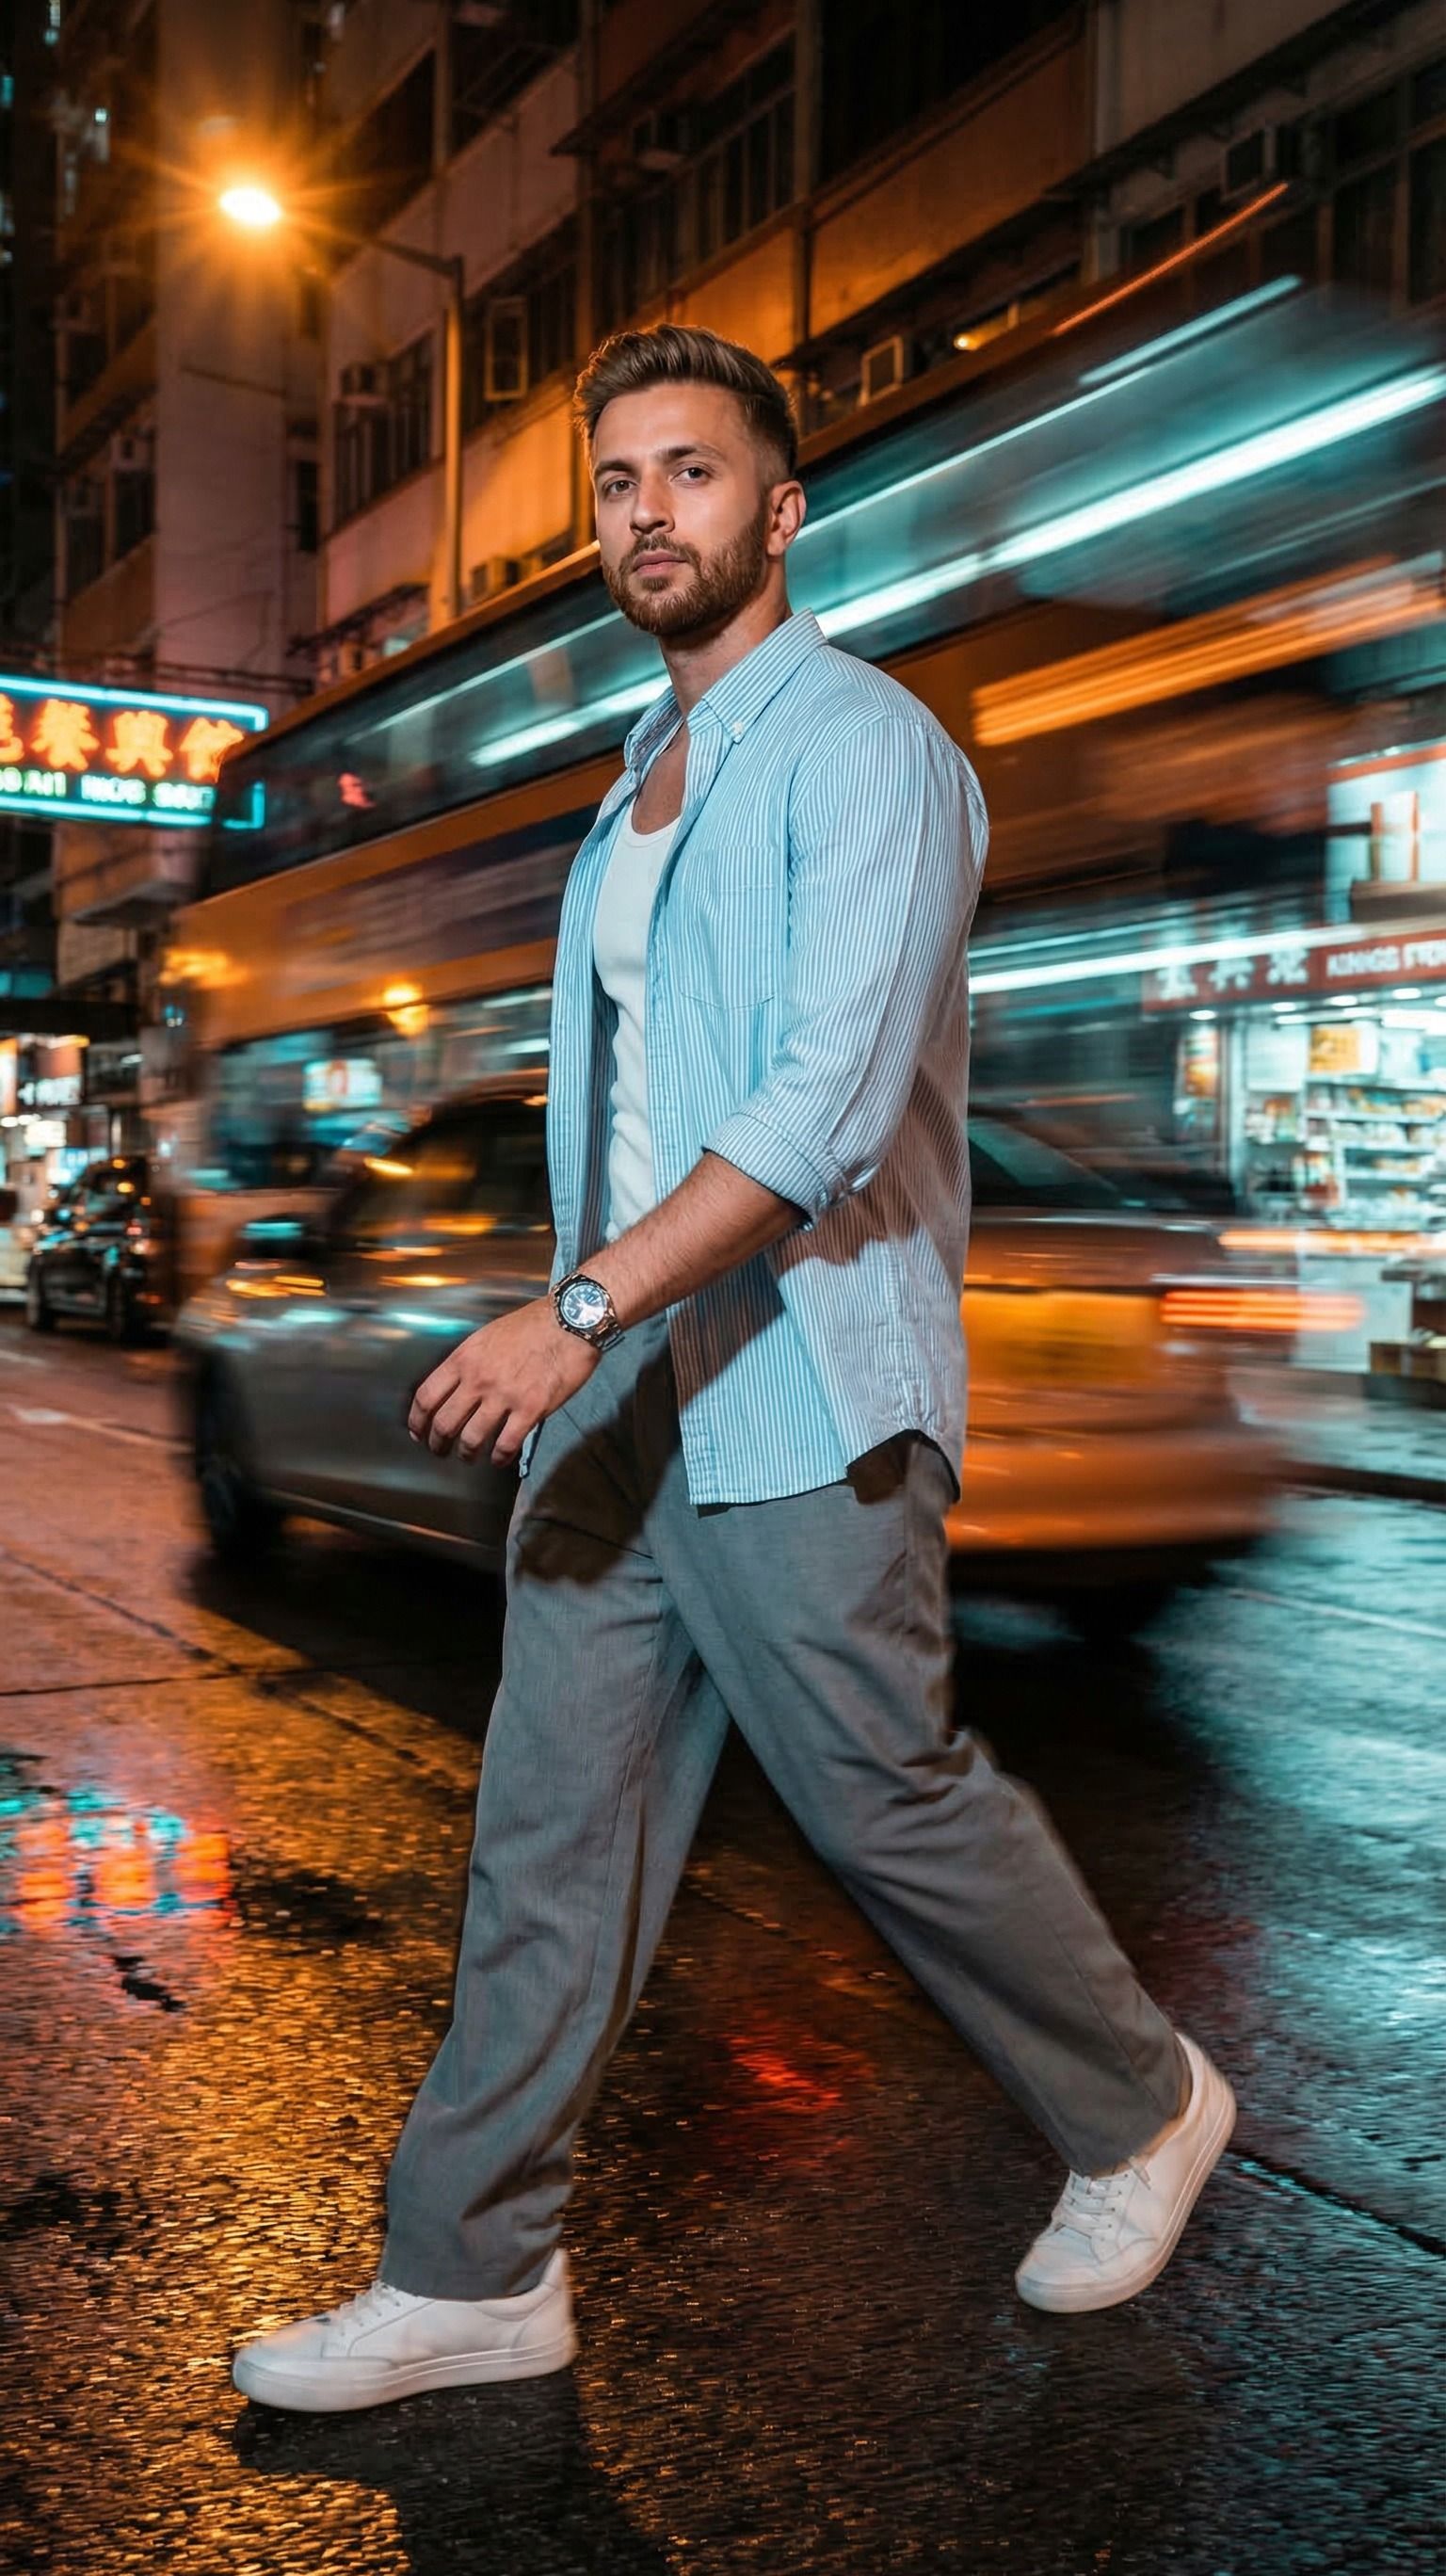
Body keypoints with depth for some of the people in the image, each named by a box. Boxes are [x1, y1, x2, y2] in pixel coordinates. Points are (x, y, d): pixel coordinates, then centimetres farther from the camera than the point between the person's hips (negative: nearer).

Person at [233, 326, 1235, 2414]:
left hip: (795, 1405, -8)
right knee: (551, 1828, 7)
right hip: (615, 1399, 8)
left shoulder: (862, 747, -9)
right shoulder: (642, 779, 18)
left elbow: (831, 1098, -21)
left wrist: (581, 1305, -27)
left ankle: (1140, 2108, 29)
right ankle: (473, 2275, 16)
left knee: (893, 1805, 4)